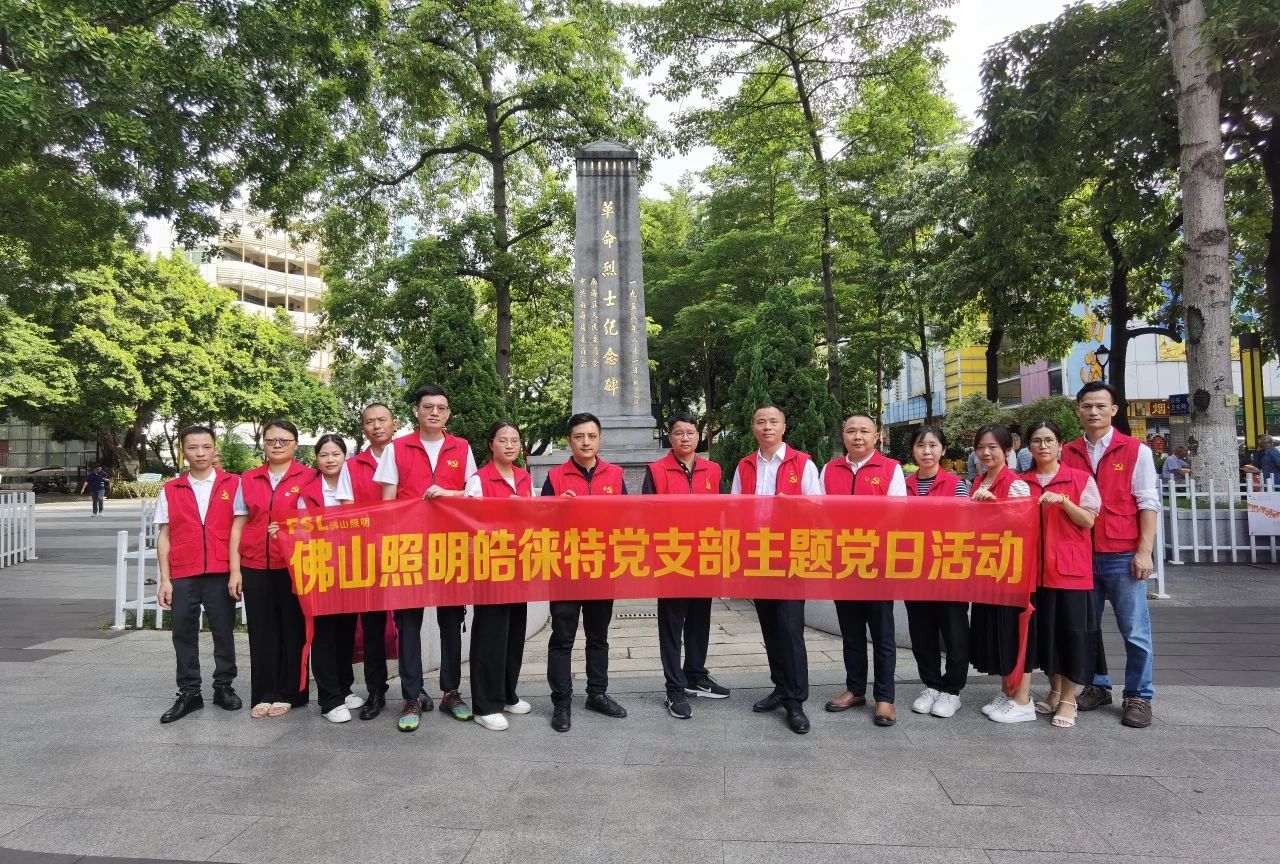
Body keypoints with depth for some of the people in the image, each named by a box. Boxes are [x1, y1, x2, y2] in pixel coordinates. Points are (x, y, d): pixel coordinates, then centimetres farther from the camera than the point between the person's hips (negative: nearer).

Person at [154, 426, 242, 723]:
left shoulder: (233, 484, 2)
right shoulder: (170, 490, 7)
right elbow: (164, 536, 7)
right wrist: (164, 579, 2)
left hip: (221, 573, -2)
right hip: (182, 575, 2)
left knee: (224, 630, 7)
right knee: (183, 633, 6)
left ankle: (224, 687, 21)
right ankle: (189, 693, 18)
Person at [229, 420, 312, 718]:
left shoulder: (309, 477, -1)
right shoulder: (248, 480, 9)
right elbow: (238, 526, 9)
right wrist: (235, 569, 3)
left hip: (293, 566, -3)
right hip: (255, 567, 3)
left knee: (292, 629, 6)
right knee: (261, 631, 7)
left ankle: (289, 694, 17)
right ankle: (264, 694, 18)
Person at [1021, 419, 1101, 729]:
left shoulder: (1081, 479, 1)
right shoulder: (1022, 482, 10)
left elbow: (1088, 521, -4)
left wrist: (1062, 501, -18)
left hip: (1070, 566, -3)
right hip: (1036, 567, 3)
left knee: (1071, 631, -2)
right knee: (1043, 629, 8)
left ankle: (1068, 698, 10)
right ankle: (1054, 691, 24)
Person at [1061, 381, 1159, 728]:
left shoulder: (1136, 450, -1)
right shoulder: (1067, 454, 6)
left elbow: (1148, 504, -2)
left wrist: (1144, 552, -8)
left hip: (1123, 556, -3)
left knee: (1135, 630, 4)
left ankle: (1138, 696, 18)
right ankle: (1097, 686, 27)